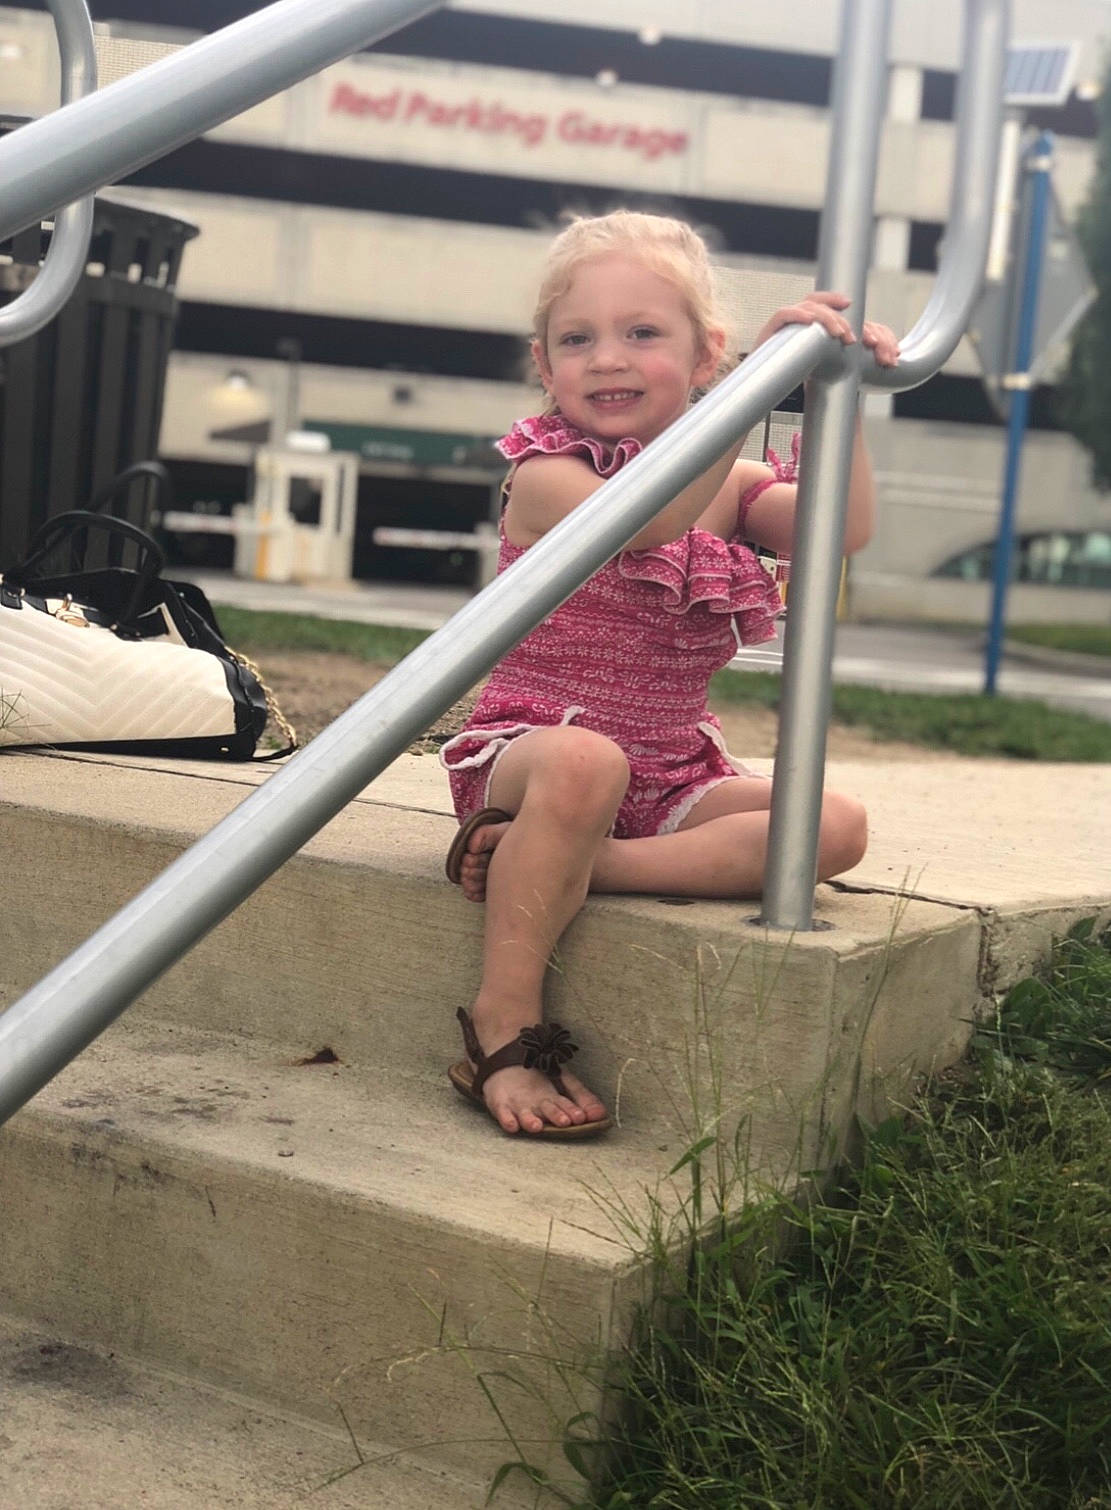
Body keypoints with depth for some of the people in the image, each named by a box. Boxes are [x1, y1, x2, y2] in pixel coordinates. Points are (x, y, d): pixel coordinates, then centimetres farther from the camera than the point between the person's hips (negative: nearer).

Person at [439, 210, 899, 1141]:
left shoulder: (728, 487, 10)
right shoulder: (544, 476, -7)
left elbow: (843, 530, -8)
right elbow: (647, 518, -29)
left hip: (672, 777, 6)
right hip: (530, 748, -5)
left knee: (835, 827, -20)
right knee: (584, 760, -42)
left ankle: (543, 862, -27)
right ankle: (505, 1028, -31)